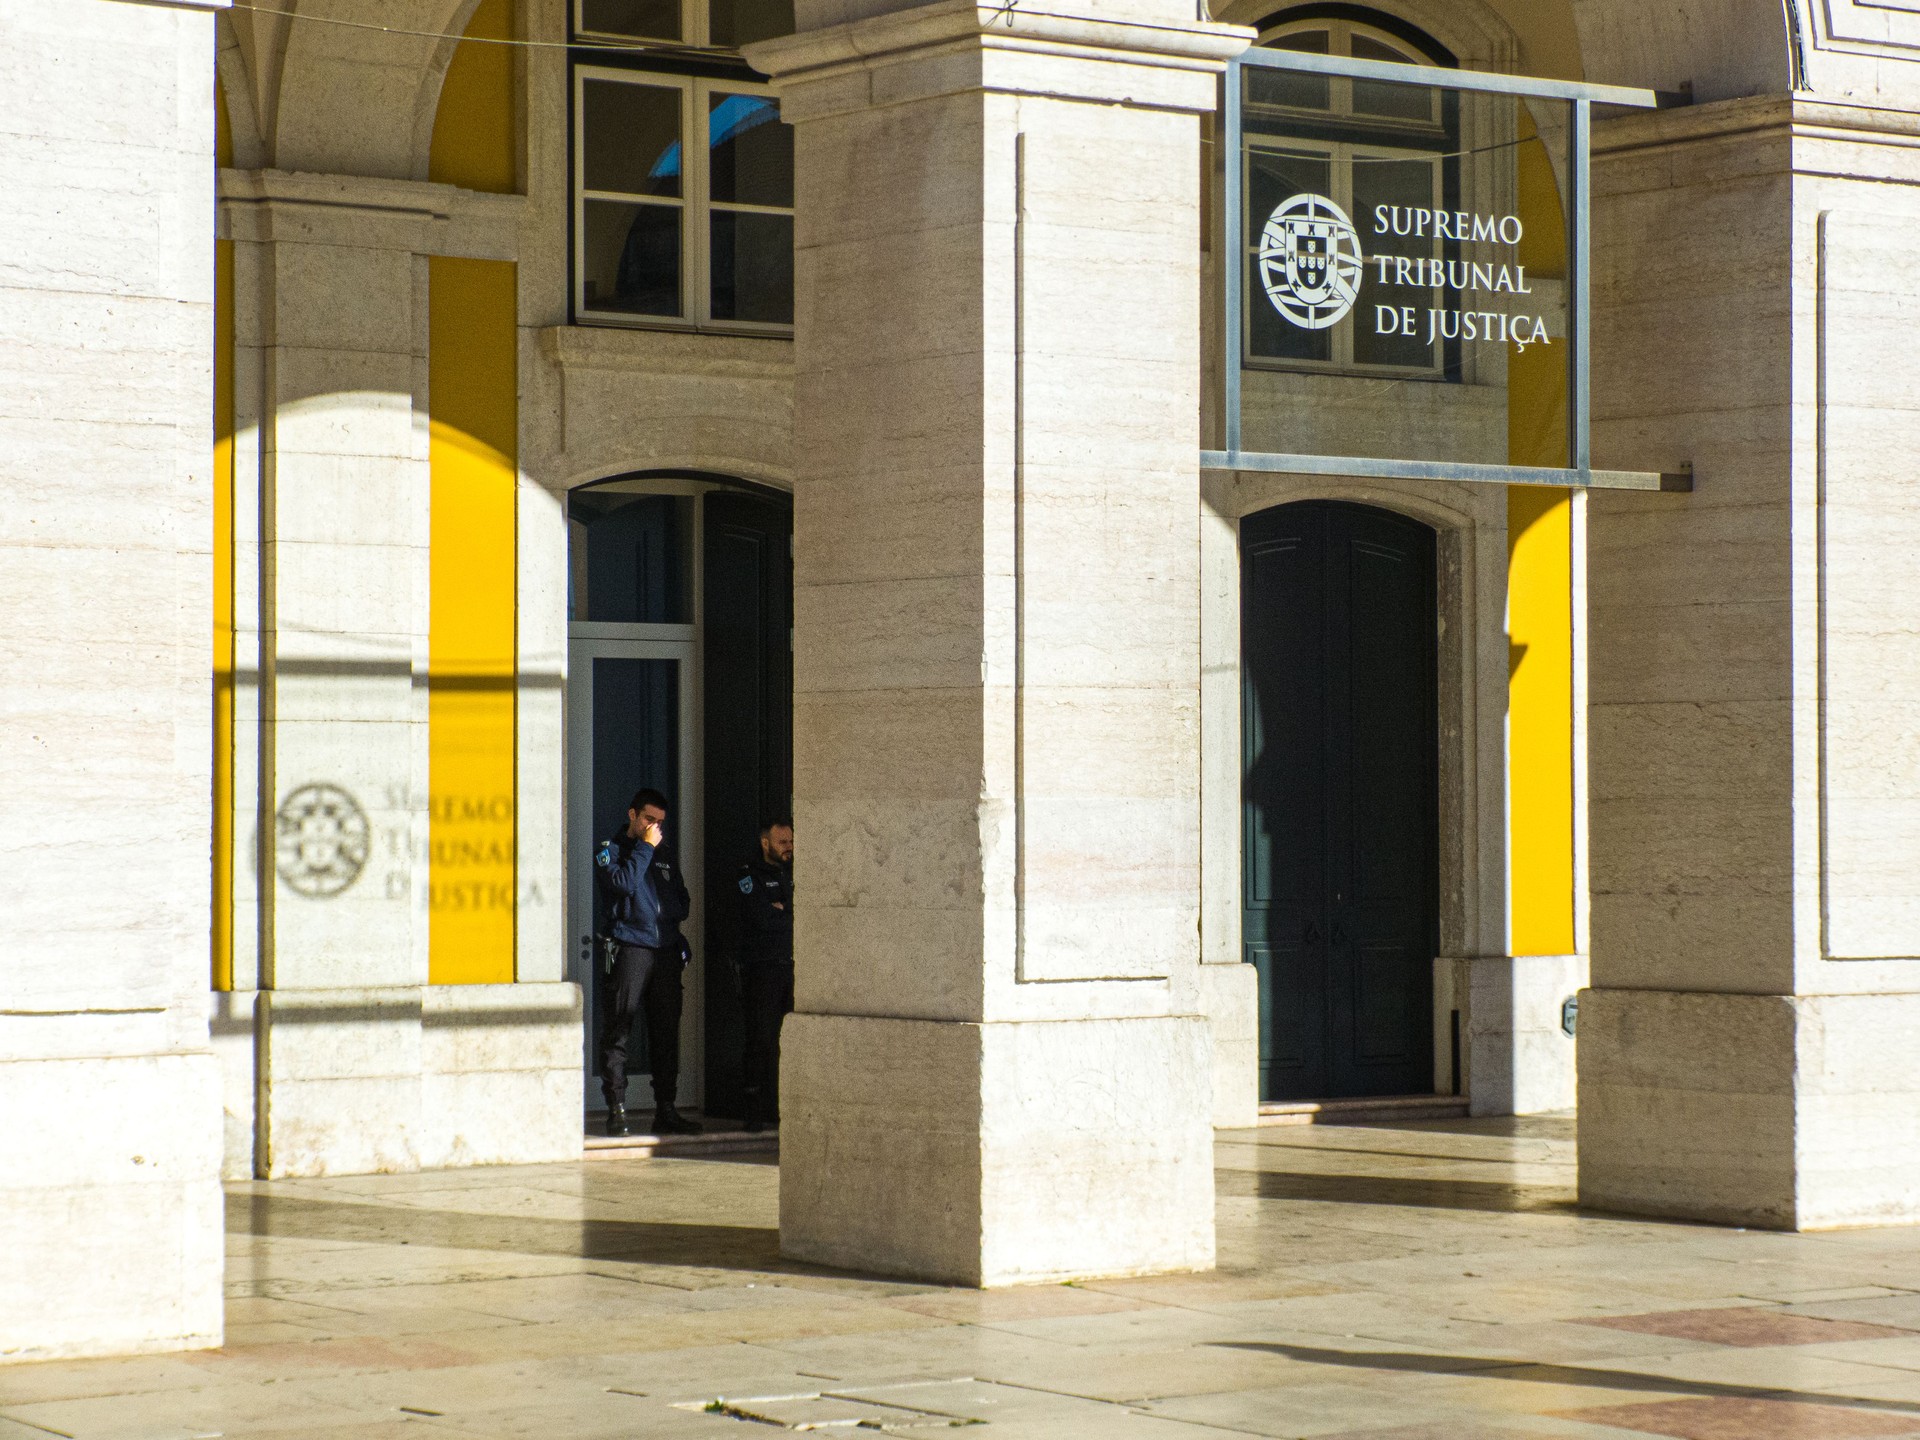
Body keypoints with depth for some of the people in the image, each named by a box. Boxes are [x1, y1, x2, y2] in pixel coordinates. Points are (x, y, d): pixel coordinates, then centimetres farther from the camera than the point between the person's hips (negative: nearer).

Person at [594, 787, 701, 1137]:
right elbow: (623, 882, -14)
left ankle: (665, 1110, 9)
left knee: (666, 1032, 5)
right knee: (617, 1032, -7)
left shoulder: (664, 855, 22)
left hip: (666, 951, 6)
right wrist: (645, 847, -8)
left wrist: (671, 913, 7)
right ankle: (617, 1109, -5)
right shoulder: (610, 850, 5)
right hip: (629, 948, -6)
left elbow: (683, 900, 27)